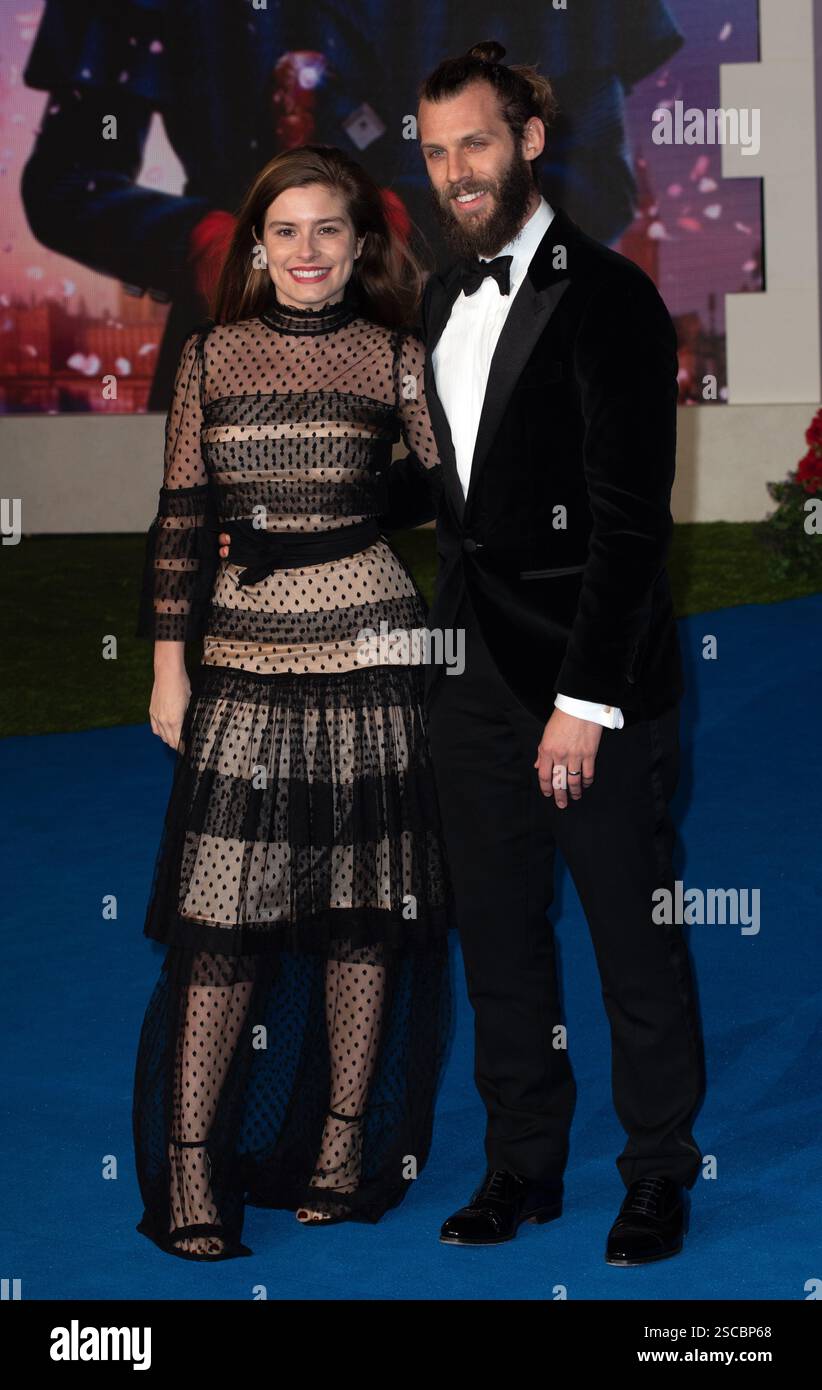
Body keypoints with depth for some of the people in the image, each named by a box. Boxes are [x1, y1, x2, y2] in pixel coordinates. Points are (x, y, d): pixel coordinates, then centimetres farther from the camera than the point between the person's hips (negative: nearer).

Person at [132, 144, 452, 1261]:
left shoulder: (395, 356, 5)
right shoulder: (212, 355, 7)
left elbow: (449, 480, 7)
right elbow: (182, 516, 7)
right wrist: (170, 663, 4)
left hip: (369, 646, 0)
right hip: (245, 660, 0)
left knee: (363, 897, 5)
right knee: (221, 904, -5)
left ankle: (346, 1141, 17)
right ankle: (190, 1167, 1)